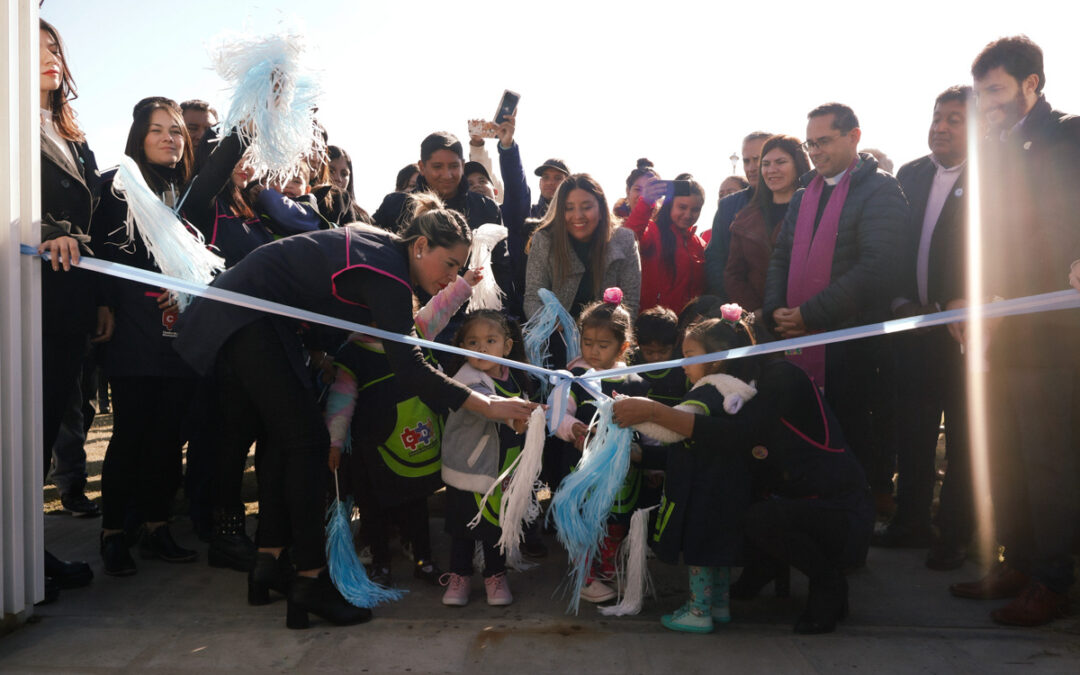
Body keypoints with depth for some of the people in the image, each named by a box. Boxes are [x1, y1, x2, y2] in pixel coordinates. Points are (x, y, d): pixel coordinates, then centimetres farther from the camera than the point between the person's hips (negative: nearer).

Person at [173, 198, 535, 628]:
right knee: (306, 440, -8)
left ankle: (270, 562, 19)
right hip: (246, 318, -10)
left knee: (280, 439, 13)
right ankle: (310, 581, -5)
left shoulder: (384, 248, 7)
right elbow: (408, 365, -28)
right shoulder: (387, 272, -21)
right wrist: (486, 405, -30)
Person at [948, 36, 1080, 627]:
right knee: (1004, 459, 12)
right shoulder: (993, 152, 17)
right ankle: (1017, 563, 24)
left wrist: (1004, 302, -17)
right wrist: (967, 302, 6)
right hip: (999, 334, 7)